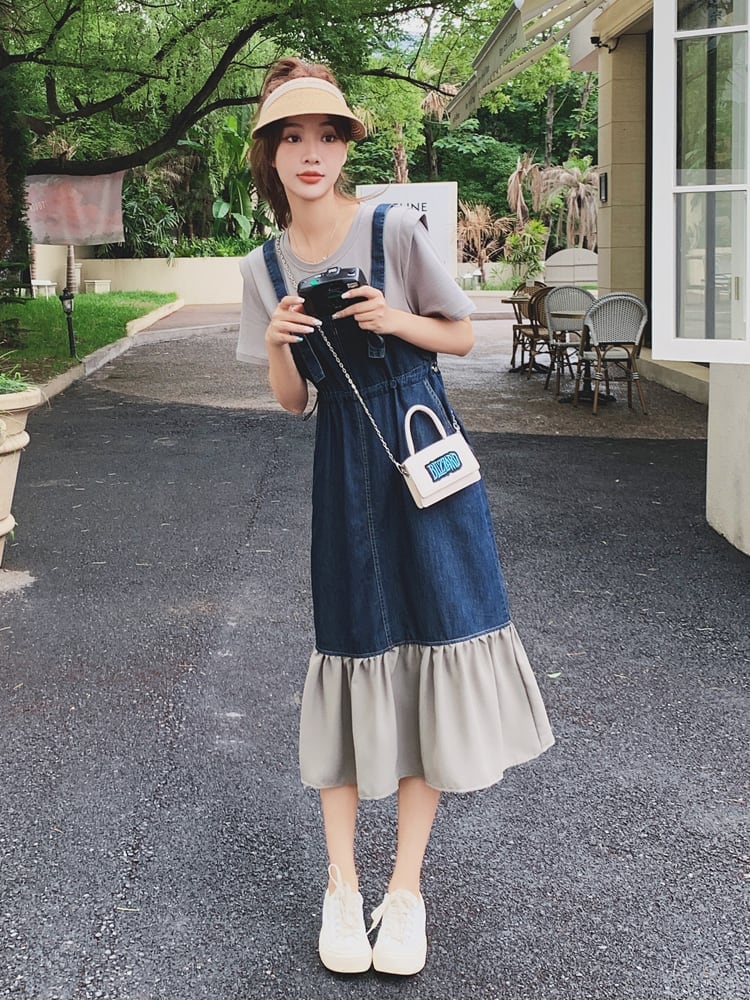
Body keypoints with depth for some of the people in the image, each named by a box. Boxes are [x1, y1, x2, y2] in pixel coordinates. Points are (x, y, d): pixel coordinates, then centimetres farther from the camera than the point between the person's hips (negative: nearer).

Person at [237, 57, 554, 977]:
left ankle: (406, 885, 13)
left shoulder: (395, 229, -5)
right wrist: (276, 344, -13)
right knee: (351, 655, 5)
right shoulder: (265, 268, 4)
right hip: (344, 469, 2)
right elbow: (291, 402, 7)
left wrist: (395, 321, -15)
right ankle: (341, 885, 17)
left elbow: (463, 337, 3)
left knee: (434, 646, -1)